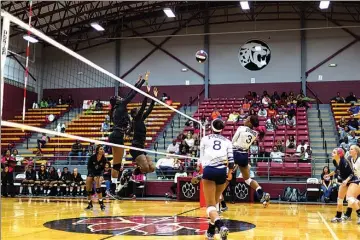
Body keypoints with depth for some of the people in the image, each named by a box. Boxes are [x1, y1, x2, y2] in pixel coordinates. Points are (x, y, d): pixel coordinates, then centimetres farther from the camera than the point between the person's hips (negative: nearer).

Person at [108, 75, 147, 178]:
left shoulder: (118, 108, 16)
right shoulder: (120, 106, -5)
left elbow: (130, 94, 22)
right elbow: (132, 94, -6)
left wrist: (138, 81, 28)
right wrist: (143, 80, -1)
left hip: (115, 136, 10)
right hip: (117, 137, -10)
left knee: (116, 163, 9)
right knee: (117, 164, -8)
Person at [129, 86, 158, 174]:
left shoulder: (141, 120, 17)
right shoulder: (136, 119, -4)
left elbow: (149, 109, 15)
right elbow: (143, 107, -13)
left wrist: (155, 97, 12)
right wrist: (147, 94, -15)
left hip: (141, 148, 9)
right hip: (136, 148, -9)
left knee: (152, 168, 1)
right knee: (145, 168, -18)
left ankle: (136, 171, 17)